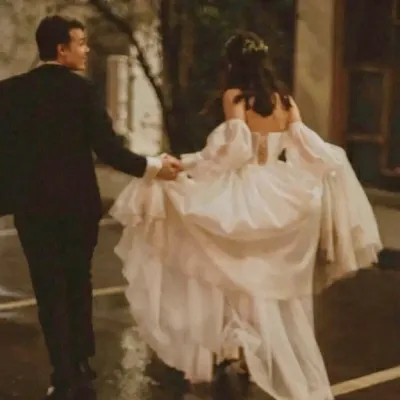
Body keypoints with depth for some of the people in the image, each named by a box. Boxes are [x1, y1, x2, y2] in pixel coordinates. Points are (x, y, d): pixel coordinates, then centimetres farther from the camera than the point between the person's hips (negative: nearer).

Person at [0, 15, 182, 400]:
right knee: (78, 286, 17)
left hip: (34, 206, 0)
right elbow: (107, 148, -15)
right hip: (79, 205, 0)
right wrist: (153, 166, -6)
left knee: (50, 292, 6)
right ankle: (81, 368, 28)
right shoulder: (82, 89, -10)